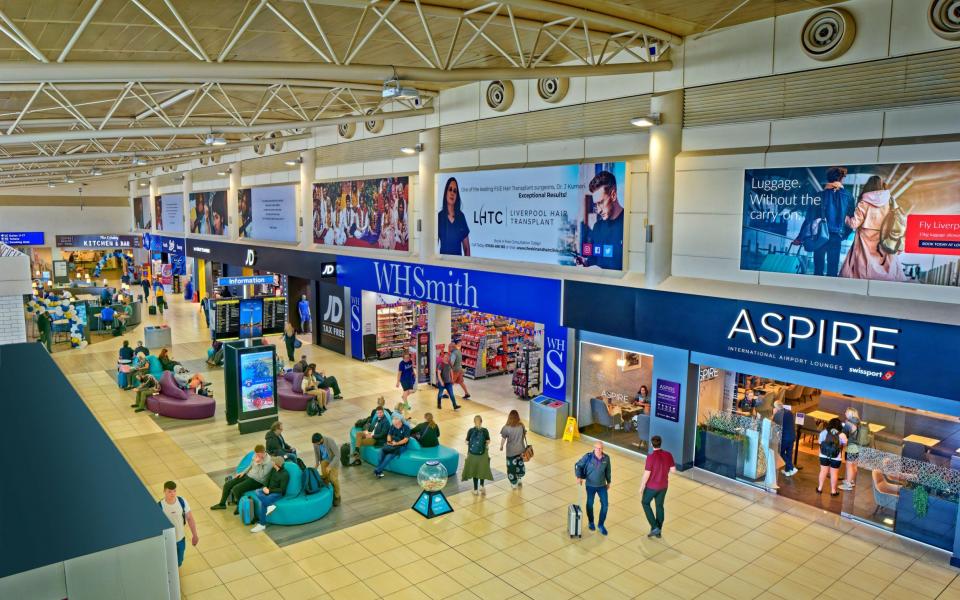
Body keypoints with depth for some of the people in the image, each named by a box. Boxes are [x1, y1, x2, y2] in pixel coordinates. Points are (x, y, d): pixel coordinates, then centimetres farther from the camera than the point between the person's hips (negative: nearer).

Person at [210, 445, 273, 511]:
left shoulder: (268, 462, -24)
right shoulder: (256, 455, 1)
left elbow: (261, 476, -27)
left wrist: (258, 463, -31)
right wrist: (243, 473, 6)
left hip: (257, 481, -8)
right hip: (248, 475, 9)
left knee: (236, 489, -23)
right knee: (227, 485, 4)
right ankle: (222, 504, 27)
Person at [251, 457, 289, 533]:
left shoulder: (285, 474, -18)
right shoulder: (273, 469, 5)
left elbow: (282, 489, -18)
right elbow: (268, 479, 14)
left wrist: (269, 490, -20)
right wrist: (265, 487, -6)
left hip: (277, 493, -8)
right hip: (268, 489, 8)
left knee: (261, 502, -29)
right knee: (257, 492, -23)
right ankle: (270, 506, -30)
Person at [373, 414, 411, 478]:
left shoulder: (406, 428, -10)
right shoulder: (392, 426, 6)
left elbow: (406, 439, -15)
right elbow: (389, 435, 12)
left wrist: (396, 443, -23)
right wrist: (389, 441, -9)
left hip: (401, 446, -5)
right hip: (392, 444, 5)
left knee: (390, 455, -32)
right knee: (382, 450, -26)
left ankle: (377, 470, -25)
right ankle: (379, 471, -24)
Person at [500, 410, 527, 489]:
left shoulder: (506, 428, -21)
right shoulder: (521, 426, -11)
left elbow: (503, 439, -13)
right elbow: (524, 436, 1)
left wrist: (501, 446, 6)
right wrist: (525, 446, 18)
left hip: (511, 451, -4)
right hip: (520, 449, 4)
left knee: (511, 466, 13)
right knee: (520, 464, 26)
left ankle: (514, 484, 26)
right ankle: (520, 480, 38)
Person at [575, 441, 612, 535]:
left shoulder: (606, 458, -11)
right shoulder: (588, 457, -20)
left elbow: (608, 470, 5)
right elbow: (578, 465, -12)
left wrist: (608, 482, 14)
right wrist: (579, 477, -25)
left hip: (602, 485, 2)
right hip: (590, 485, -2)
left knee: (605, 504, 1)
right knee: (590, 504, 12)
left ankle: (601, 524, 21)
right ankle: (591, 522, 37)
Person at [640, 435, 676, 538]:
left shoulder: (651, 457, -28)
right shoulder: (668, 455, -12)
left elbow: (646, 474, -23)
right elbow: (673, 470, -2)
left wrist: (642, 486, -8)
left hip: (652, 486, -5)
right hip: (663, 485, 5)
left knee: (645, 503, 20)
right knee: (659, 505, 22)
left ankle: (654, 527, 14)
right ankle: (658, 531, 32)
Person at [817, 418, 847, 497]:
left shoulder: (824, 432, -3)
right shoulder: (842, 435, -10)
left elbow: (820, 442, 3)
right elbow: (845, 444, 3)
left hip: (824, 456, 2)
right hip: (836, 458, -2)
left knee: (823, 471, 12)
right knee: (834, 473, 6)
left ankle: (820, 488, 19)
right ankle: (833, 491, 15)